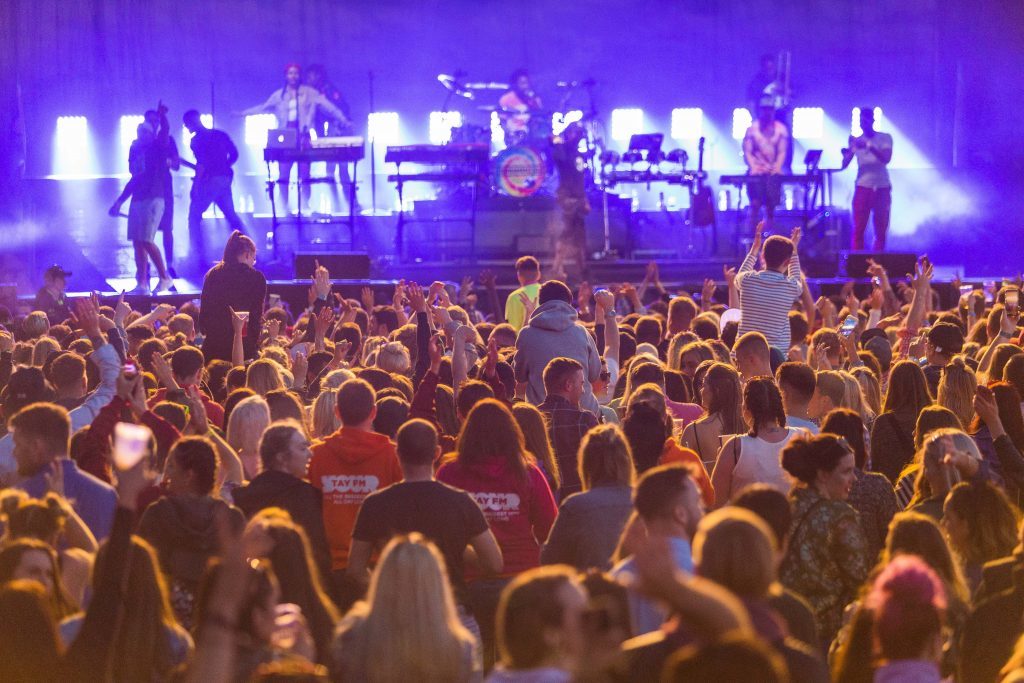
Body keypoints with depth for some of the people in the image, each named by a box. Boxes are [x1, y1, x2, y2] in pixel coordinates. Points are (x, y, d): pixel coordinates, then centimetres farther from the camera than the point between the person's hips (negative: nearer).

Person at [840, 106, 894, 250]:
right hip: (863, 187, 1)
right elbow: (844, 165, 1)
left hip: (882, 188, -1)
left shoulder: (885, 138, 4)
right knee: (858, 229, -7)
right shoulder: (856, 140, 7)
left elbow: (887, 159, -12)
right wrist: (847, 153, -21)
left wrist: (869, 146, -24)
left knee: (881, 230, 1)